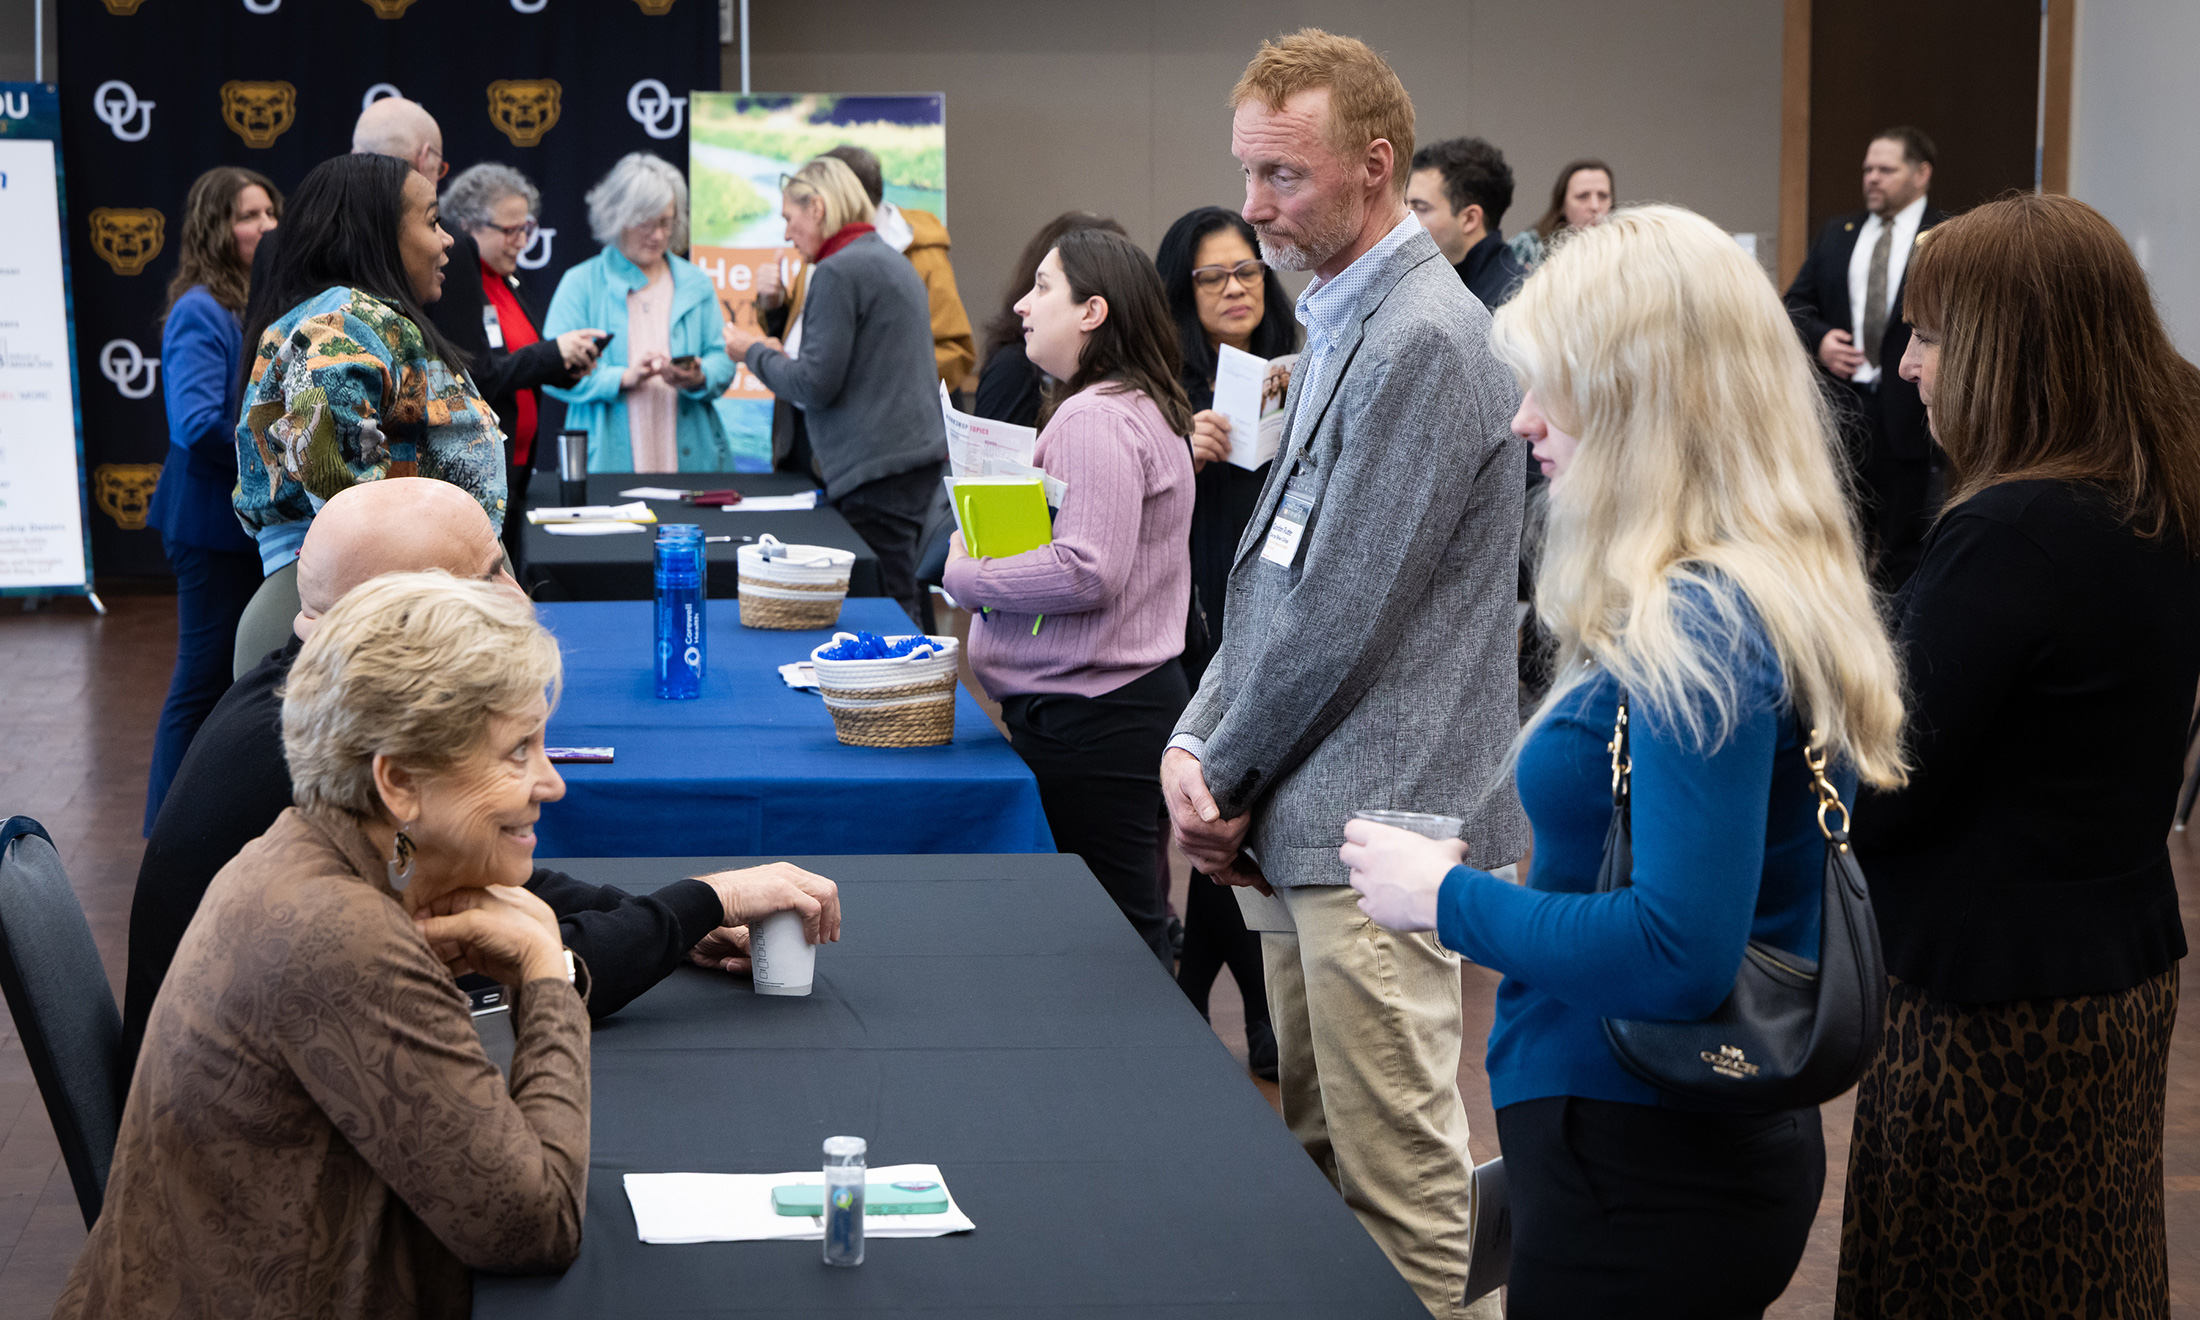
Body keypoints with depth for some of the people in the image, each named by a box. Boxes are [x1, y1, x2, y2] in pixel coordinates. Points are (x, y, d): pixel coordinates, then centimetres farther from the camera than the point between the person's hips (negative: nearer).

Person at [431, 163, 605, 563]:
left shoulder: (503, 275, 14)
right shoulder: (454, 273, -13)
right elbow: (474, 376, -18)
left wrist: (567, 367, 3)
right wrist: (553, 353, -19)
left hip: (516, 465, 9)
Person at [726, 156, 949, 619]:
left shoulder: (838, 272, -11)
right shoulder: (895, 262, 19)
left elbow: (816, 385, -14)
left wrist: (755, 352, 2)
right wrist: (783, 353, 23)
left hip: (875, 470, -10)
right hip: (919, 457, 10)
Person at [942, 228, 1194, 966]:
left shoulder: (1096, 419, -15)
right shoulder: (1142, 408, 19)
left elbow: (1089, 570, -24)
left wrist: (965, 577, -12)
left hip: (1089, 712, -11)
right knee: (1125, 923, 12)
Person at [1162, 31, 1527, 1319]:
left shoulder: (1422, 341, -16)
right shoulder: (1342, 323, 16)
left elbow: (1342, 608, -18)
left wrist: (1227, 776, -6)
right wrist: (1195, 742, 5)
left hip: (1375, 825, -10)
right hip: (1305, 816, 10)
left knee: (1399, 1185, -4)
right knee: (1320, 1161, 17)